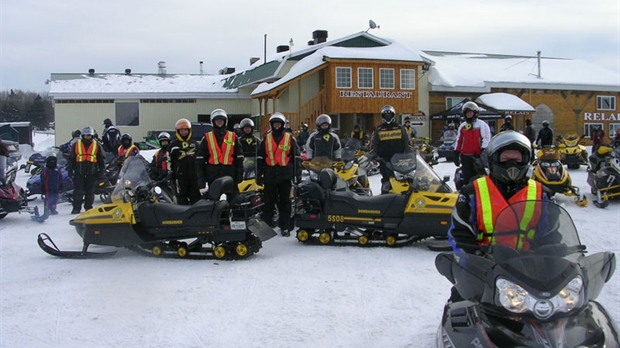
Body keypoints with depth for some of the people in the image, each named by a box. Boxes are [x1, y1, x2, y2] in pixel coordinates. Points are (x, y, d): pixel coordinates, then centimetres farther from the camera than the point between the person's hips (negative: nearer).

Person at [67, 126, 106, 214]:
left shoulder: (97, 146, 8)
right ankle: (76, 208, -1)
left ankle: (88, 207, 12)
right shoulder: (76, 145, 7)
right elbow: (71, 158, 11)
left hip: (92, 173, 1)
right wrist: (70, 169, 4)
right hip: (79, 173, -1)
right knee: (78, 191, -3)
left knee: (90, 191, 5)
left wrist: (102, 169, 6)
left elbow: (101, 159, 13)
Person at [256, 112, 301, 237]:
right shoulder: (266, 139, 8)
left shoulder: (290, 138, 5)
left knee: (285, 202, 5)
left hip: (285, 175, -1)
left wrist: (298, 174, 0)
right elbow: (260, 158, 8)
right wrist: (259, 175, 3)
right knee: (268, 202, 4)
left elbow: (296, 157, 5)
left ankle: (285, 227, 11)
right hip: (270, 175, 1)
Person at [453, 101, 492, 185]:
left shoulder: (482, 125, 1)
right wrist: (456, 155, 12)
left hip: (477, 156, -4)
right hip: (465, 157, 4)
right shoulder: (462, 126, 16)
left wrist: (483, 152, -16)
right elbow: (458, 141, 17)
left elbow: (486, 139, -6)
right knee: (466, 178, 2)